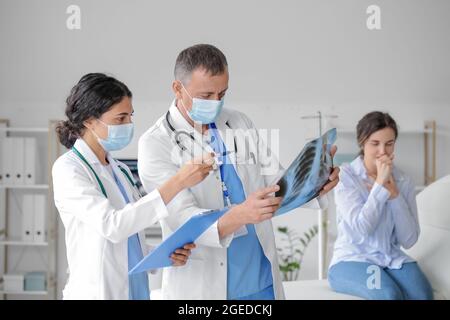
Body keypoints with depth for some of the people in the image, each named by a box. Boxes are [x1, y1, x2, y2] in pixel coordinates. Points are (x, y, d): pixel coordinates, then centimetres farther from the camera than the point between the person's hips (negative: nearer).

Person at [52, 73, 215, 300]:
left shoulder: (121, 171, 9)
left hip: (138, 288, 6)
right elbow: (111, 226, -25)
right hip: (97, 291, -6)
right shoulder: (67, 169, -11)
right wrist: (177, 183, -27)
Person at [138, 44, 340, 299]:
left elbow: (276, 181, 7)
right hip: (202, 287, -4)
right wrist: (240, 214, -37)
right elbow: (184, 220, -20)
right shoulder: (155, 144, -10)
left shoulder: (241, 124, 5)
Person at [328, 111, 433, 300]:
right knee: (390, 295, -32)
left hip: (393, 259, 4)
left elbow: (409, 240, 0)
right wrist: (380, 184, -15)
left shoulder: (403, 182, 7)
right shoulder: (345, 176, -5)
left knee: (422, 295, -27)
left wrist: (394, 194, -9)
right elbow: (361, 229, -17)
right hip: (351, 260, -3)